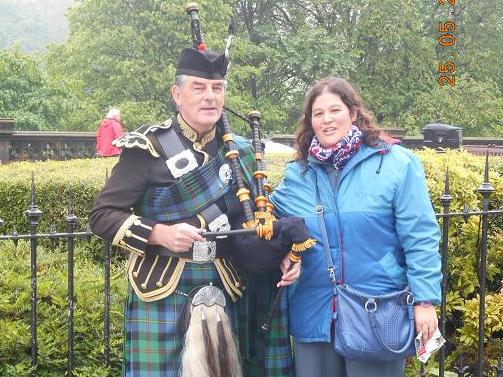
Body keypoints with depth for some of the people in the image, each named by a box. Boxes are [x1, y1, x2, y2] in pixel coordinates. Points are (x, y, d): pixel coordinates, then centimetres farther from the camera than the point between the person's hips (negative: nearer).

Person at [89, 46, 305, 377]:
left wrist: (285, 256, -3)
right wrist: (161, 234, -18)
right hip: (163, 294, -4)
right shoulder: (149, 148, -6)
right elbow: (102, 215, -6)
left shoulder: (239, 151, 9)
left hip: (225, 294, 4)